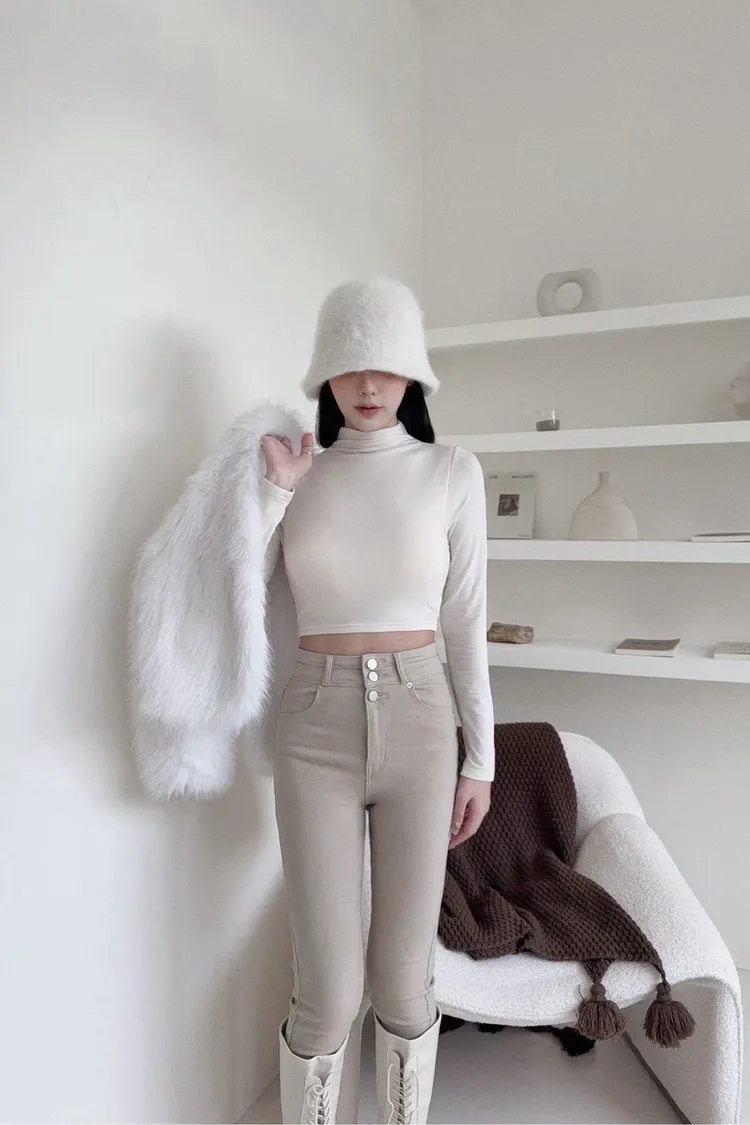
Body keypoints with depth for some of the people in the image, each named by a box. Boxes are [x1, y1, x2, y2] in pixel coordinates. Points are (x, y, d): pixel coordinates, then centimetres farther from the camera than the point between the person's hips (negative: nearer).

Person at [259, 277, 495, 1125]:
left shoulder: (452, 472, 2)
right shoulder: (299, 474, 4)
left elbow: (467, 623, 3)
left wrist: (480, 757, 3)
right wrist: (273, 490, -10)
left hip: (419, 718, 0)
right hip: (317, 723, 0)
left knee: (404, 978, 9)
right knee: (330, 988, 3)